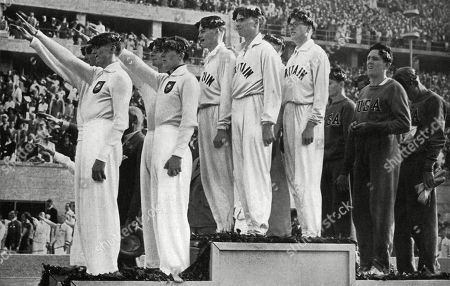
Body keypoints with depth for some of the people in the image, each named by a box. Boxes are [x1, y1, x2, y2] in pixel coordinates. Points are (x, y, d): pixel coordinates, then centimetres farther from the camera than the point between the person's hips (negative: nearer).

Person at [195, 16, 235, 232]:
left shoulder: (225, 56, -6)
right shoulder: (208, 58, 22)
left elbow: (226, 93, -15)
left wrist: (222, 127, -21)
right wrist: (201, 123, 10)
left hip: (218, 116, -10)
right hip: (203, 115, 10)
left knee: (222, 173, -8)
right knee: (208, 173, 10)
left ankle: (228, 225, -5)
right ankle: (221, 224, 15)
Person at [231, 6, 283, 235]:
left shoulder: (265, 50, -4)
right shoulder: (241, 52, 20)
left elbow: (272, 90, -10)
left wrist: (268, 122, -17)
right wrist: (226, 122, 14)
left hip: (256, 111, -8)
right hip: (237, 112, 8)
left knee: (256, 171, -9)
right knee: (240, 172, 7)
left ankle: (259, 226, -8)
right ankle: (250, 223, 12)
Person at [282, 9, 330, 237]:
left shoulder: (317, 54, -3)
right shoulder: (293, 56, 22)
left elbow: (321, 93, -10)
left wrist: (312, 123, -18)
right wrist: (282, 124, 13)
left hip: (306, 115, -8)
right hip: (288, 114, 8)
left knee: (307, 178, -11)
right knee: (293, 178, 7)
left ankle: (312, 231, -10)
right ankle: (302, 227, 11)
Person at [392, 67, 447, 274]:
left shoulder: (434, 101, -4)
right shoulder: (411, 105, 22)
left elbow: (437, 138, -12)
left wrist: (428, 168, -19)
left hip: (420, 167, -9)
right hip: (404, 165, 9)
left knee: (422, 220, -6)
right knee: (401, 217, 8)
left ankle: (427, 268, -2)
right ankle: (405, 268, 14)